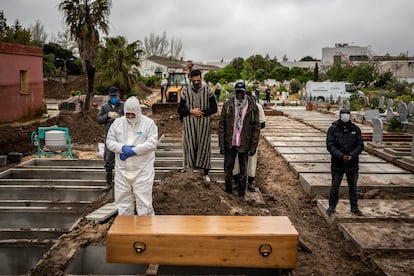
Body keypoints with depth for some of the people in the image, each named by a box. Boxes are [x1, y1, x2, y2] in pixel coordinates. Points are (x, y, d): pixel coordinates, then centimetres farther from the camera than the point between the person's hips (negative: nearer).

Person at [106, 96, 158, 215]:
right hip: (122, 169, 4)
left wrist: (133, 150, -17)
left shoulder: (148, 123, -3)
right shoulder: (117, 123, 7)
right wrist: (123, 148, -12)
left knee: (144, 201, 0)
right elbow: (109, 141, 6)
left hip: (143, 170, -3)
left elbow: (152, 143, -11)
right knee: (123, 201, 11)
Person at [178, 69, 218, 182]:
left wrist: (201, 112, -11)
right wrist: (191, 111, -13)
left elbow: (214, 108, 1)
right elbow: (180, 110, 5)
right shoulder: (186, 92, 4)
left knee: (204, 147, 3)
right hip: (189, 124, 1)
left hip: (204, 124, 0)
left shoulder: (207, 91, 2)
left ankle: (205, 173, 12)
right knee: (190, 147, 1)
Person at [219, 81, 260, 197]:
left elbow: (256, 128, -1)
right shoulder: (227, 105, -1)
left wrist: (253, 146, -5)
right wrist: (222, 144, -4)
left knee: (243, 169, 10)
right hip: (230, 143, 1)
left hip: (244, 144, 0)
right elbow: (221, 125, 0)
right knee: (228, 167, 6)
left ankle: (241, 190, 27)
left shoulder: (252, 107, -3)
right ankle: (228, 188, 26)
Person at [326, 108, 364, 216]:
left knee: (353, 187, 11)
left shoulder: (356, 129, 0)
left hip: (352, 163, 2)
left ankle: (354, 207, 24)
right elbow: (330, 145, -11)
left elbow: (360, 145, -1)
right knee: (335, 186, 6)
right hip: (337, 163, -2)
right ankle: (332, 206, 19)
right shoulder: (333, 129, -6)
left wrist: (351, 155, -16)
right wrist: (341, 156, -22)